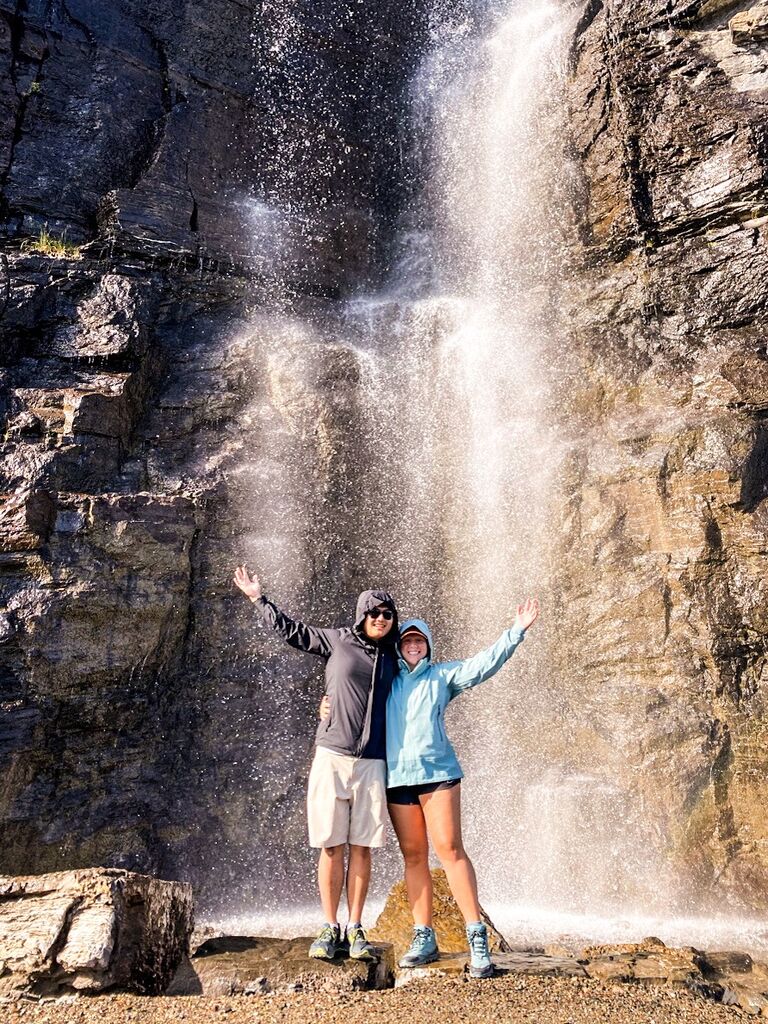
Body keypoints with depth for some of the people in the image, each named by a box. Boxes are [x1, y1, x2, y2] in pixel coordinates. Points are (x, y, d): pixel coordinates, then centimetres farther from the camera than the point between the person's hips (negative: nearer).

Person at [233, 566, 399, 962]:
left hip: (372, 764, 2)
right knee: (331, 847, 2)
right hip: (332, 757, -2)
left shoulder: (391, 659, 12)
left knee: (362, 848, 4)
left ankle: (355, 930, 15)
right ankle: (330, 928, 13)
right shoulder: (338, 641, 4)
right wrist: (259, 598, 19)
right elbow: (292, 630, 14)